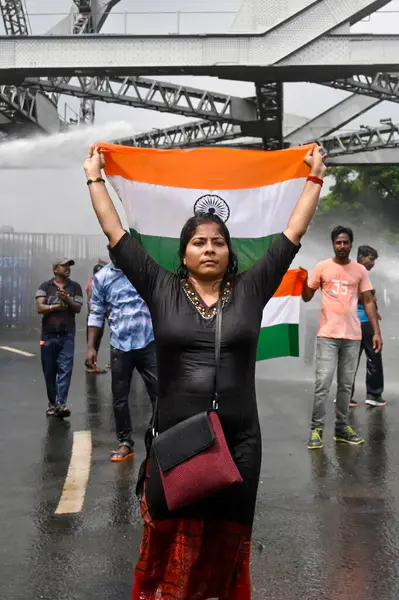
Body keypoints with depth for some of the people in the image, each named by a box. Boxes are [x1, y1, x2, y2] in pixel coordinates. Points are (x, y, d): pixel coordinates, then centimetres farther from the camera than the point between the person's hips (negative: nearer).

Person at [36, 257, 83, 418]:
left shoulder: (75, 287, 8)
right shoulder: (45, 286, 5)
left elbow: (78, 308, -1)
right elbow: (39, 308, -6)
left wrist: (67, 300, -18)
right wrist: (58, 306, -11)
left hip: (67, 335, 0)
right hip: (48, 335, 0)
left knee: (65, 369, -10)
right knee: (49, 371, 6)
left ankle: (61, 404, -14)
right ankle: (52, 403, 19)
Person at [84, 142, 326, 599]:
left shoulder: (250, 290, 4)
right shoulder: (161, 290, 2)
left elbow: (293, 233, 8)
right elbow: (116, 233, 6)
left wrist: (315, 177, 13)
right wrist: (94, 177, 11)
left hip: (238, 442, 1)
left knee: (228, 545, 13)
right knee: (171, 551, 7)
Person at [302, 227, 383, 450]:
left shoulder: (360, 270, 6)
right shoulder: (322, 267, 2)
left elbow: (368, 302, 6)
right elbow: (307, 297, 7)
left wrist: (377, 332, -1)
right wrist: (302, 281, -15)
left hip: (352, 336, 2)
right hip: (327, 335, -2)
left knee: (346, 385, 10)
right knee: (323, 383, -6)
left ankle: (342, 427, 19)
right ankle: (317, 429, 1)